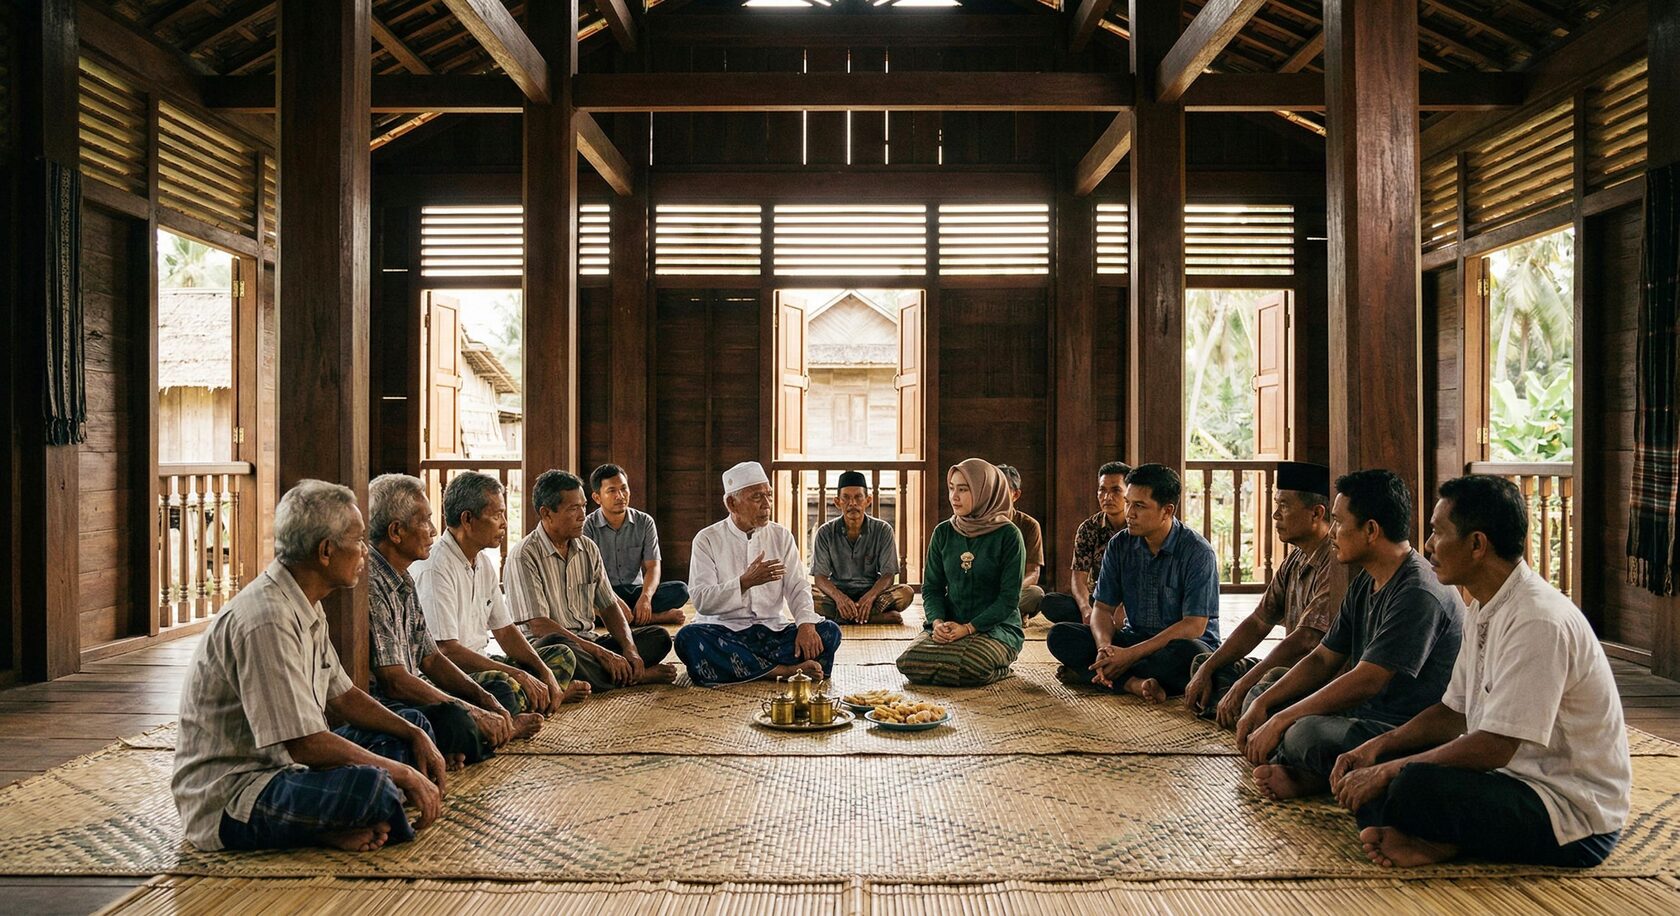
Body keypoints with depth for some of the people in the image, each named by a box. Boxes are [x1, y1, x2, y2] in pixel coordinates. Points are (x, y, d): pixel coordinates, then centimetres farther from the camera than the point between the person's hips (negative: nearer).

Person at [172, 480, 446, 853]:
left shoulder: (307, 609, 8)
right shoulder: (266, 621, -24)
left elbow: (342, 696, 17)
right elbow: (305, 744, -27)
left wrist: (416, 735, 4)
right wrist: (404, 774, -18)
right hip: (229, 800, -11)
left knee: (412, 726, 13)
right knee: (367, 786, -37)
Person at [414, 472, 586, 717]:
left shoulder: (484, 563, 11)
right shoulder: (435, 568, -19)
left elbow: (504, 630, 15)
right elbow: (446, 649, -25)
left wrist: (544, 672, -1)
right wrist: (518, 675, -22)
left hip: (480, 663, 10)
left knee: (562, 656, 9)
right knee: (503, 687, -36)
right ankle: (549, 696, -7)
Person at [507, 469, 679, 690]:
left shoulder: (588, 549, 11)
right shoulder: (524, 556, -11)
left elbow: (609, 606, 12)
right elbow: (539, 626, -18)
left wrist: (629, 648, -8)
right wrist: (601, 653, -21)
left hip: (589, 640, 6)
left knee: (659, 636, -5)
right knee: (561, 649, -39)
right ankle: (633, 676, -19)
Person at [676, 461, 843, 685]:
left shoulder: (781, 536, 10)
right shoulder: (707, 540, 0)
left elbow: (798, 588, 3)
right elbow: (701, 601, -10)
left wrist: (806, 624, -18)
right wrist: (745, 582, -24)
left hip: (773, 630, 2)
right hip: (724, 630, -2)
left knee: (829, 631, -20)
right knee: (688, 637, -34)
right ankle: (784, 670, -31)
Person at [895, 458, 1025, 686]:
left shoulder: (1008, 535, -6)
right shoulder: (943, 532, 8)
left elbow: (1010, 597, -9)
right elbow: (931, 587, 8)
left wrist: (968, 628, -18)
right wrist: (937, 622, -13)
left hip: (997, 626, -4)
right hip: (949, 624, 4)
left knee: (970, 667, -37)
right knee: (909, 662, -25)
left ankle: (996, 672, 1)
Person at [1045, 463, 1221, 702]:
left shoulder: (1197, 552, -15)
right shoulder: (1119, 546, 0)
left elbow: (1194, 626, -20)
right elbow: (1103, 608, 0)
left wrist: (1131, 654, -26)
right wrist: (1105, 647, -24)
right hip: (1134, 638, 4)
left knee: (1190, 653, -40)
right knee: (1059, 635, -15)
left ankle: (1086, 674, -25)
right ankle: (1134, 683, -32)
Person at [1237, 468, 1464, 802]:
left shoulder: (1419, 595, -21)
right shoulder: (1364, 583, 11)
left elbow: (1365, 682, -25)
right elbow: (1322, 659, 14)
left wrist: (1280, 721, -20)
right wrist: (1262, 706, 1)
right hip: (1367, 716, 10)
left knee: (1306, 734, -35)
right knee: (1259, 700, 7)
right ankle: (1308, 777, -14)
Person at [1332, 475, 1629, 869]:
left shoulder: (1538, 621, -23)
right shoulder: (1483, 611, 9)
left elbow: (1494, 747, -26)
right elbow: (1454, 713, 16)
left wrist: (1389, 770, -18)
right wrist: (1379, 747, 0)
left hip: (1573, 817, -10)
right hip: (1516, 777, 10)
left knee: (1415, 786, -33)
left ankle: (1445, 844, -6)